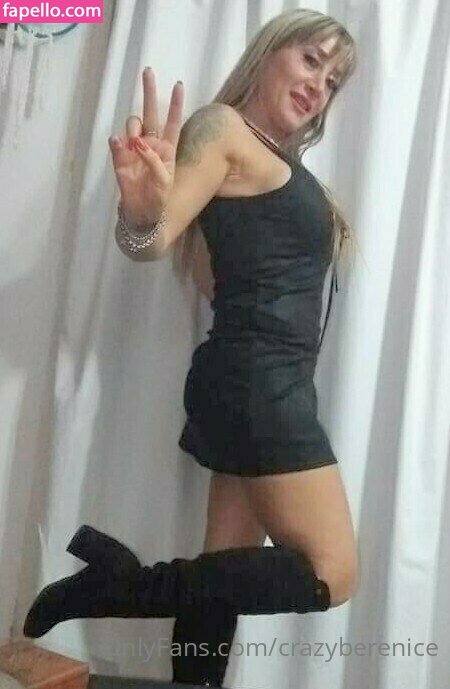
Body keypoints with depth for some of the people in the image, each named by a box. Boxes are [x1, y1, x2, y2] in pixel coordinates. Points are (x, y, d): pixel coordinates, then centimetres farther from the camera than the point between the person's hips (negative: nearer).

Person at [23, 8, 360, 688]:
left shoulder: (283, 167, 22)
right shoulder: (223, 127, -3)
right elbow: (155, 238, -18)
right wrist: (142, 211, -41)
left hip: (269, 385, 9)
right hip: (257, 381, -9)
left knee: (226, 574, 8)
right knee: (331, 575, -8)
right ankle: (119, 583, -7)